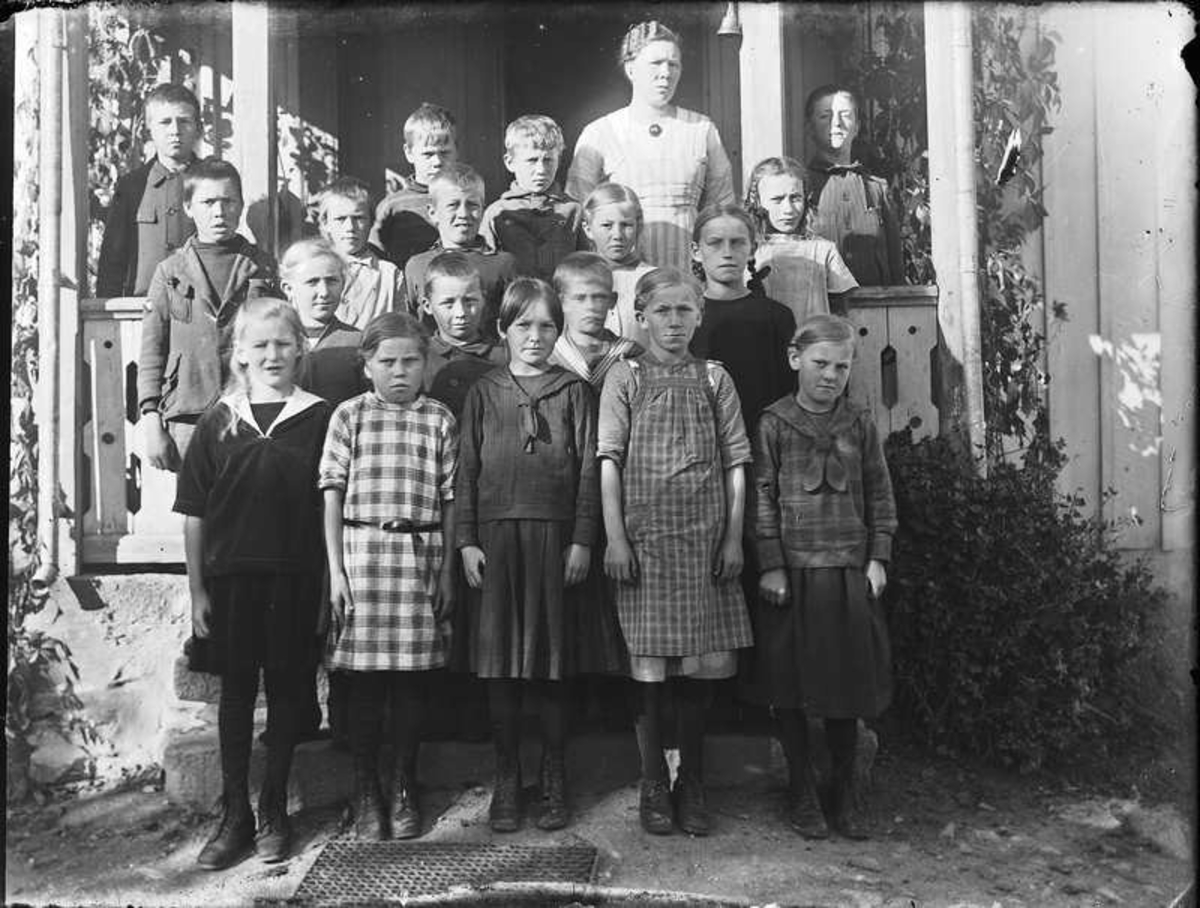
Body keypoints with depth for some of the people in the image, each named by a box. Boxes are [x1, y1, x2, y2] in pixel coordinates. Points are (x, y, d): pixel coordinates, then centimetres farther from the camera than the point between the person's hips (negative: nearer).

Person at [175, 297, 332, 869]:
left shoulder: (317, 419, 0)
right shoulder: (218, 423, 4)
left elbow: (329, 508, -1)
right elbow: (194, 516, 6)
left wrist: (328, 586, -4)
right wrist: (197, 591, 3)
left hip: (295, 579, -1)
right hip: (230, 575, 1)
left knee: (285, 692, 8)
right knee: (235, 693, 10)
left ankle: (273, 811, 23)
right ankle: (234, 814, 22)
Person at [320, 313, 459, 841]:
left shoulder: (440, 421, 8)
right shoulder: (349, 416, 4)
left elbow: (448, 501, 8)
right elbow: (333, 496, 3)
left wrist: (447, 570, 5)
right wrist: (336, 568, -3)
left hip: (421, 554, 1)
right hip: (362, 550, -1)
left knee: (413, 679, 7)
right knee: (365, 679, 4)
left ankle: (405, 791, 22)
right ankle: (366, 793, 19)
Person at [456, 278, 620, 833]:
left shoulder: (573, 392, 7)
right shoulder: (483, 393, 9)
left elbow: (588, 471, 3)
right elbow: (467, 471, 7)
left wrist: (582, 541, -5)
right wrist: (466, 541, -1)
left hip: (556, 537, -1)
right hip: (496, 537, 1)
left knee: (552, 664, 4)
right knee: (499, 666, 4)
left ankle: (554, 783, 18)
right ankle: (506, 782, 18)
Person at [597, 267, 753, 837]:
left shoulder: (714, 378, 10)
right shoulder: (625, 377, 5)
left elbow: (735, 462, 8)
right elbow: (609, 462, 0)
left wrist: (734, 536, 1)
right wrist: (615, 537, -7)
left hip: (705, 536, 2)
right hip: (645, 534, -2)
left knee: (700, 663, 4)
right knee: (649, 666, 1)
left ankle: (692, 784, 21)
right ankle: (653, 786, 16)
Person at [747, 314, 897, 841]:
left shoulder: (860, 425, 7)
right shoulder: (773, 424, -2)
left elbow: (880, 495, 10)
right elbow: (761, 498, -4)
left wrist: (878, 558, 3)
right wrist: (771, 565, -9)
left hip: (850, 571, 2)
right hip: (791, 570, -2)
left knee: (848, 685, 9)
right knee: (789, 687, 5)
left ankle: (845, 794, 25)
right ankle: (801, 794, 21)